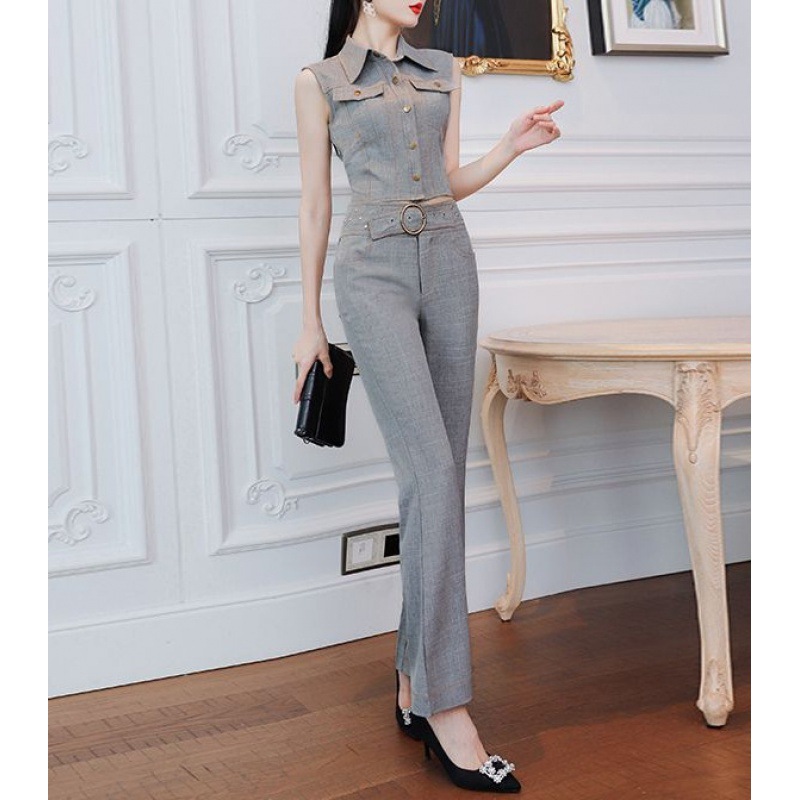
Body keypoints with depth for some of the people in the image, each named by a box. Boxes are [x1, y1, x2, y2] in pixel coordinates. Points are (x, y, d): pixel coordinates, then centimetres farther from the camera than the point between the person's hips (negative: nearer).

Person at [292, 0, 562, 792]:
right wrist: (310, 320, 6)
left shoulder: (443, 71, 18)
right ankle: (447, 710, -14)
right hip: (373, 271, -5)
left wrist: (513, 144, 0)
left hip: (448, 265, 5)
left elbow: (450, 182, 18)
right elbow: (314, 202, 6)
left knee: (440, 475, 1)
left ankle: (415, 675, 12)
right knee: (431, 470, -17)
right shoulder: (320, 81, 7)